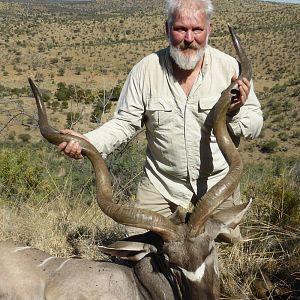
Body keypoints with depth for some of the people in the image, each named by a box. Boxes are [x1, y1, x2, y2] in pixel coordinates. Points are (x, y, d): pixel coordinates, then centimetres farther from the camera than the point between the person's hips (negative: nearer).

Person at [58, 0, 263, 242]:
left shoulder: (230, 68, -10)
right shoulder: (146, 70, -9)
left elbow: (255, 126, -4)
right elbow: (125, 122, -4)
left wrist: (236, 112, -27)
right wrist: (87, 142, -21)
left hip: (218, 185, 1)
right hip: (160, 186, 0)